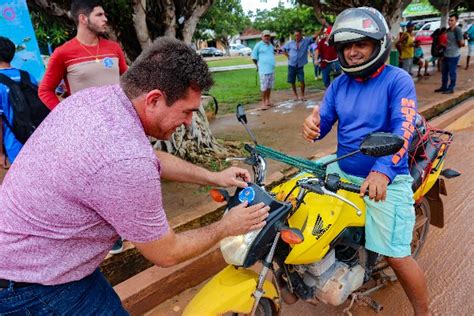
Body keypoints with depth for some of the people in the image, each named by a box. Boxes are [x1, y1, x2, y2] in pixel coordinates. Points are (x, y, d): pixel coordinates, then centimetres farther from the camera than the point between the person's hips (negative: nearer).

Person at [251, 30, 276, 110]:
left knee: (270, 86, 10)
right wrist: (258, 65, 7)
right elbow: (254, 57, -1)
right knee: (264, 86, -8)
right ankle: (263, 103, -2)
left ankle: (268, 100, 21)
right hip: (264, 70, -6)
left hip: (272, 69, 7)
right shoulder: (258, 45, -3)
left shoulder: (271, 45, 16)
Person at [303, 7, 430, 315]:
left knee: (397, 256, -4)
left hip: (386, 179, -5)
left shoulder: (398, 80, -9)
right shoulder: (339, 84, 7)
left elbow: (403, 129, -22)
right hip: (340, 169, 6)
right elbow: (324, 122, 5)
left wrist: (383, 171, -36)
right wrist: (313, 125, -20)